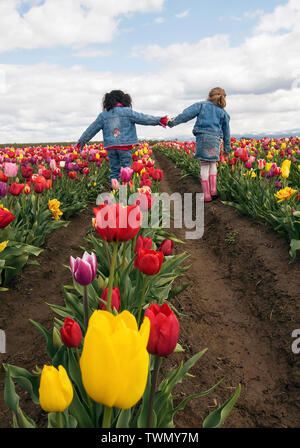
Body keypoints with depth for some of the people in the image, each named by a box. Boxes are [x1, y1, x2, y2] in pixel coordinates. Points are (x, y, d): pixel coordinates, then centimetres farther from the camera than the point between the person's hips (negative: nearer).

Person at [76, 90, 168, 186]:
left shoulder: (103, 115, 10)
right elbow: (143, 118, -2)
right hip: (125, 146, -3)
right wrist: (159, 120, 4)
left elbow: (91, 129, 14)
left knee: (114, 170, 10)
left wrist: (82, 141, 22)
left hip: (110, 146, 3)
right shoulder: (127, 111, 1)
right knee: (126, 169, 5)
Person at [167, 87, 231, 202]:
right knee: (212, 164, 19)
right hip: (215, 139, 2)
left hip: (202, 137, -2)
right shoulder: (223, 112, 17)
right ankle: (213, 190, 12)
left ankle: (207, 195, 0)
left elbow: (187, 114, -5)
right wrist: (227, 149, 25)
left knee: (204, 166, -1)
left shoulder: (201, 105, 11)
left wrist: (173, 122, -7)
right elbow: (226, 132, 19)